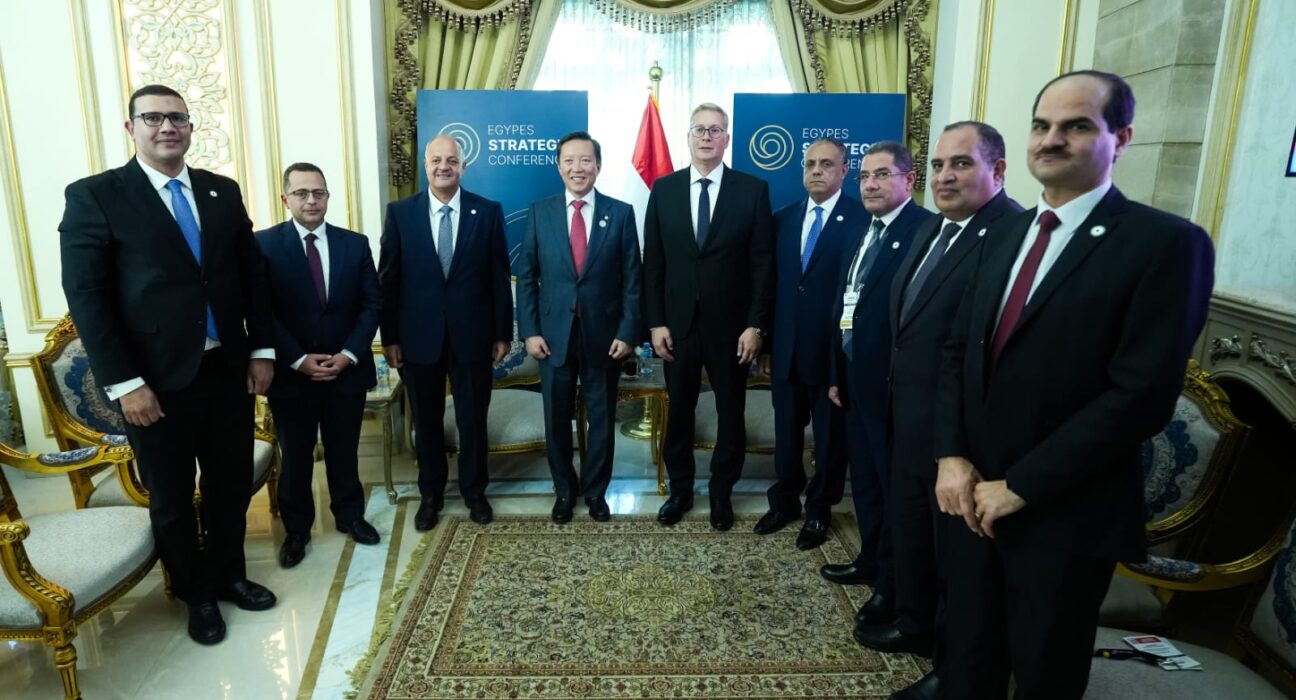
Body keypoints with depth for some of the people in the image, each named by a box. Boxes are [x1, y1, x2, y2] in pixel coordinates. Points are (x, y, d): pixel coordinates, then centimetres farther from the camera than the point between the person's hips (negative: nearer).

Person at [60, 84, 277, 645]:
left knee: (232, 486, 15)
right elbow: (86, 297, -9)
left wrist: (262, 350, 4)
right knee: (172, 500, 13)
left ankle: (229, 575, 38)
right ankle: (196, 595, 33)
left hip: (228, 369, 4)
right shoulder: (93, 196, -5)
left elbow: (253, 274, 10)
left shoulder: (223, 192, 8)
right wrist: (123, 383, -14)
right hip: (157, 381, -3)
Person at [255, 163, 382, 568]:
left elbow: (372, 303, 1)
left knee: (344, 452, 15)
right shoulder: (264, 244, -4)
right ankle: (296, 530, 27)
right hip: (291, 373, -2)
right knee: (295, 457, 11)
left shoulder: (355, 244, 4)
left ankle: (350, 515, 33)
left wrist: (350, 354, -10)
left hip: (347, 369, 2)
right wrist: (298, 360, -15)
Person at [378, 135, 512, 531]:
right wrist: (389, 337, -1)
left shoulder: (488, 212, -1)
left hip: (472, 334, 0)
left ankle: (474, 491, 30)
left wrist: (503, 333, -1)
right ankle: (430, 495, 32)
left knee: (473, 419, 11)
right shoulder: (400, 213, 0)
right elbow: (388, 279, 1)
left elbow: (499, 277, 0)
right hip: (419, 336, 1)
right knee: (426, 421, 14)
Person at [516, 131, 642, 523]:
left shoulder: (620, 213, -1)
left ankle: (595, 490, 31)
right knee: (557, 419, 11)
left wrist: (627, 332, -8)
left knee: (602, 418, 11)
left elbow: (632, 279, -2)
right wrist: (529, 331, -5)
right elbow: (526, 278, 2)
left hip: (603, 334, -1)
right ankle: (565, 490, 31)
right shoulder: (540, 213, 2)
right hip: (554, 334, 1)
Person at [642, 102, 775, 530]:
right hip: (678, 323, 2)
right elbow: (653, 262, 2)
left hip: (731, 325, -1)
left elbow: (763, 264, -4)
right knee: (678, 411, 12)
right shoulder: (664, 189, 2)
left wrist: (756, 325, -9)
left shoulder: (753, 190, -3)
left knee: (730, 413, 12)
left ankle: (722, 492, 30)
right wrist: (655, 322, -3)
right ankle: (680, 489, 31)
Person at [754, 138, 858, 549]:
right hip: (786, 350, 5)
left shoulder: (862, 220, -8)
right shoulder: (783, 219, 8)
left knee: (830, 437, 12)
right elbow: (773, 283, 8)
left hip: (834, 352, -4)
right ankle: (785, 502, 35)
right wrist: (766, 342, 6)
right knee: (786, 433, 16)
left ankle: (819, 511, 30)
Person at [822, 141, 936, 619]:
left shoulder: (926, 230, -14)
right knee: (864, 480, 19)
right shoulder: (859, 236, 15)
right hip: (856, 378, 9)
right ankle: (871, 560, 36)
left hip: (896, 381, -8)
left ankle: (894, 583, 21)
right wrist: (837, 374, 15)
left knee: (896, 484, 5)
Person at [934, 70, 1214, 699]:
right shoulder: (1004, 236, 9)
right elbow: (959, 350, 7)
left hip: (1065, 513, -5)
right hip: (975, 495, 5)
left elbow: (1143, 394, -19)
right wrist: (952, 456, -6)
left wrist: (1021, 485, -17)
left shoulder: (1166, 244, -11)